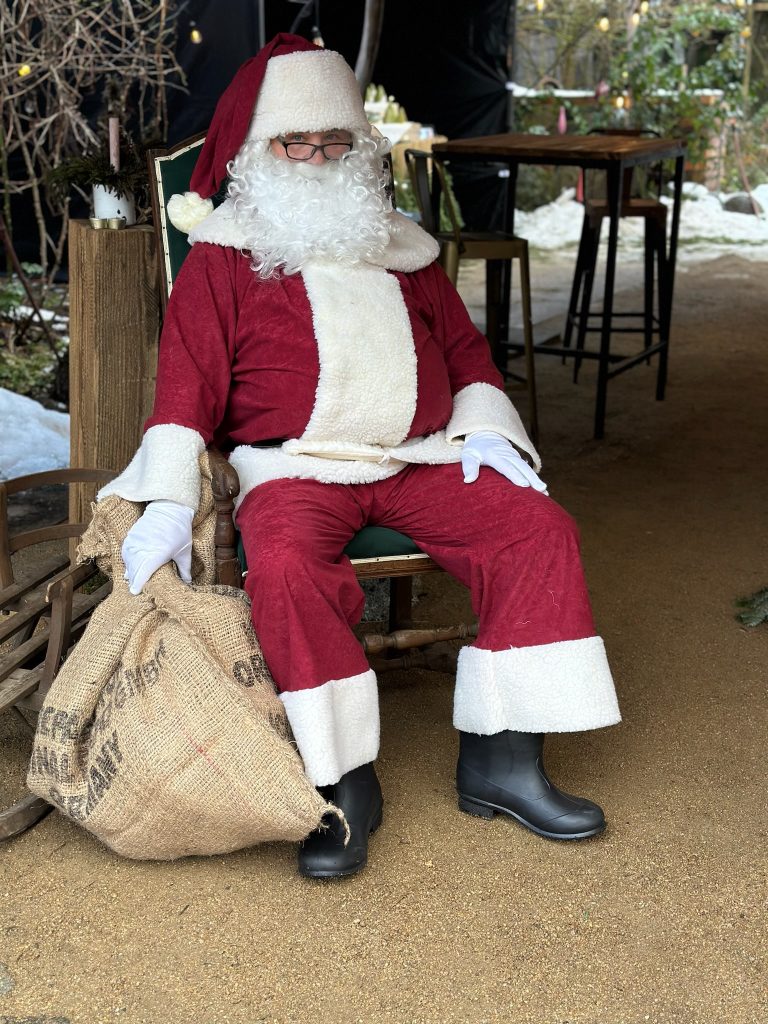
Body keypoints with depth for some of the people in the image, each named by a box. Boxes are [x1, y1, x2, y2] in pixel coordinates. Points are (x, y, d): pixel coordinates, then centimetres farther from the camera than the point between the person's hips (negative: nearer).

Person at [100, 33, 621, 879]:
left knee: (540, 528, -18)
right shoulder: (221, 259, 8)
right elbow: (187, 384, 0)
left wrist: (484, 429, 5)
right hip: (294, 465, -3)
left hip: (421, 459, 4)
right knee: (285, 564, -36)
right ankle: (345, 785, -24)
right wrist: (166, 503, -13)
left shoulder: (399, 250, 22)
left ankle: (500, 760, -13)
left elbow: (465, 348, 24)